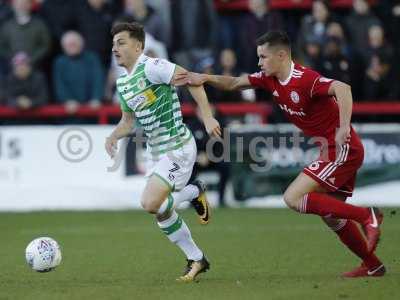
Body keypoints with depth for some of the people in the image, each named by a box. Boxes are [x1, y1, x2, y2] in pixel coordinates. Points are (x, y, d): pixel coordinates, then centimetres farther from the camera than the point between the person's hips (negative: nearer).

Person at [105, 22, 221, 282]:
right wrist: (113, 137, 1)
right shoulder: (122, 84, 11)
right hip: (155, 151, 9)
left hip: (178, 148, -9)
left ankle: (194, 193, 6)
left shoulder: (150, 67, -16)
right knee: (162, 213, 9)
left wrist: (207, 117, -28)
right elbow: (128, 120, 22)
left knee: (150, 204, -21)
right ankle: (197, 260, 24)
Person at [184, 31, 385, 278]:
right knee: (331, 216, 15)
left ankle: (367, 216, -16)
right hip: (332, 150, 10)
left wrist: (344, 127, -47)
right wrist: (205, 78, -5)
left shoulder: (305, 79, -22)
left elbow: (342, 88, -37)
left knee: (293, 198, -16)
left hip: (343, 149, -10)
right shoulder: (270, 79, 5)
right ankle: (373, 265, 25)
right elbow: (234, 83, 12)